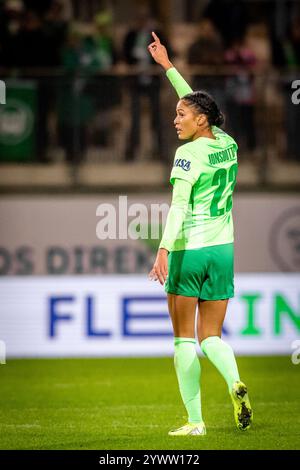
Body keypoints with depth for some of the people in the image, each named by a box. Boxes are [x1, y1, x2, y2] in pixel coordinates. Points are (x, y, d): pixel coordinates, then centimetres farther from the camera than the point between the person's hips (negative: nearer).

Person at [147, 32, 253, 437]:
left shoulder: (189, 154, -11)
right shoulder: (227, 144, 8)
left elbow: (179, 205, -23)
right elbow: (195, 102, 24)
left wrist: (164, 250, -30)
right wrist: (167, 65, 30)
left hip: (187, 250, -6)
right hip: (222, 251, 6)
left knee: (184, 338, 4)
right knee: (212, 338, 10)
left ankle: (194, 420, 1)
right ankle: (235, 384, -22)